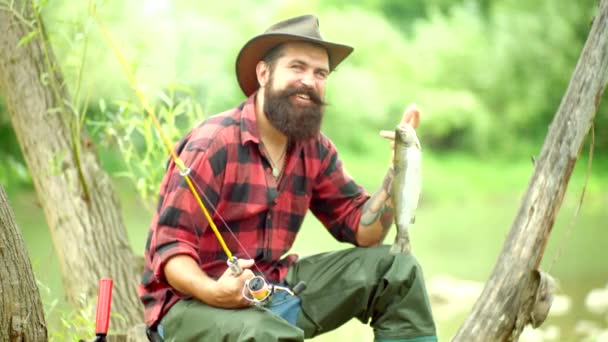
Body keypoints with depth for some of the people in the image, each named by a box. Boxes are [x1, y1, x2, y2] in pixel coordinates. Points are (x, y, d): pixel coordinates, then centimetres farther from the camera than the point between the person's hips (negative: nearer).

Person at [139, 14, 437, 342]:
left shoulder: (315, 149, 4)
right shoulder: (212, 143, -18)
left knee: (396, 270, -1)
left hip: (271, 288, 7)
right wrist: (214, 291, -39)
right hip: (191, 301, -7)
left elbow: (362, 230, 4)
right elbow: (170, 247, -20)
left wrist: (398, 170, -10)